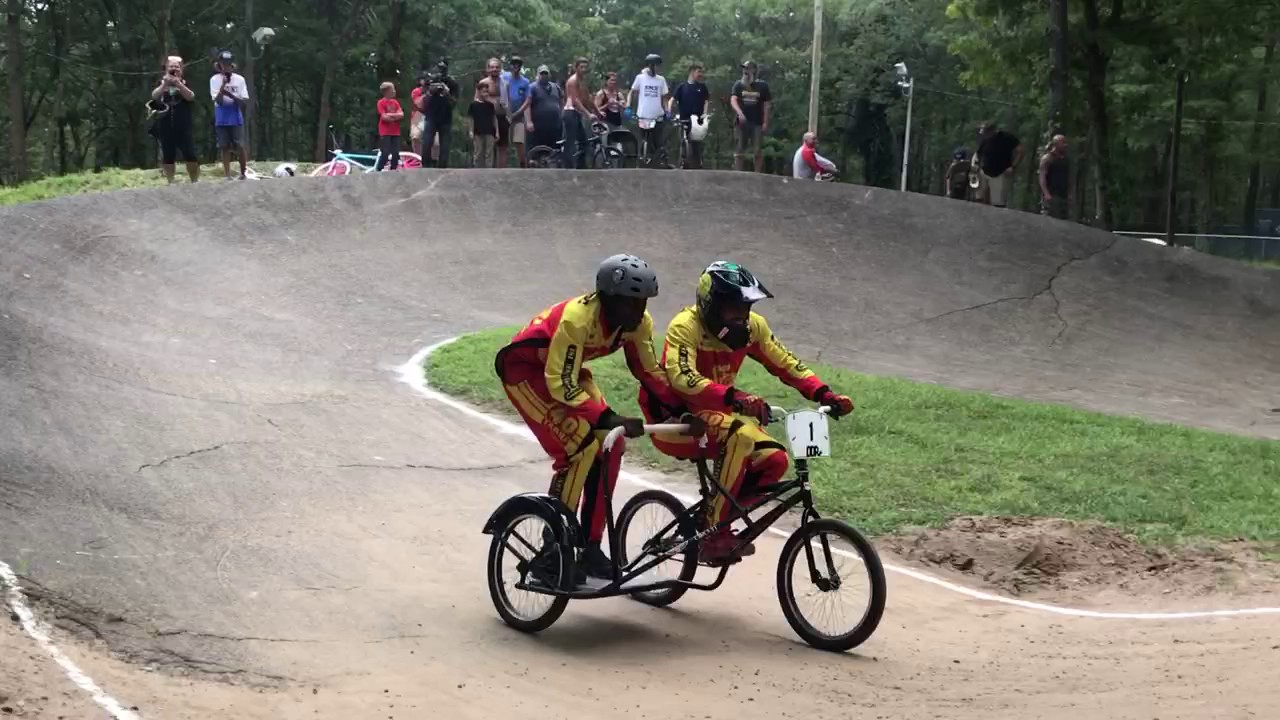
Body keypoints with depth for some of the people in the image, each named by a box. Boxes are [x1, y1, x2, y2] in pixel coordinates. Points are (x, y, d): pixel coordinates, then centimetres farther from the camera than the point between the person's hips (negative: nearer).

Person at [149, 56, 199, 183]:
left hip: (183, 127, -1)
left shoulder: (185, 84, 6)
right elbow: (154, 96, -9)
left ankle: (195, 181, 0)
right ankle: (170, 182, 11)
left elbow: (191, 97, -12)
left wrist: (178, 84, -22)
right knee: (168, 156, 4)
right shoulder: (161, 84, 9)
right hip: (165, 127, 2)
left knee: (190, 155, -8)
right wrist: (165, 84, -22)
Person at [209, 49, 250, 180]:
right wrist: (223, 85, -25)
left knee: (240, 146, -4)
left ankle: (243, 174, 8)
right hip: (222, 120, 0)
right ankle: (228, 176, 5)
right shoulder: (215, 79, -3)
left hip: (236, 119, 0)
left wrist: (231, 95, -20)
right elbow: (218, 100, -11)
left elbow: (245, 101, -4)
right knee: (225, 148, 2)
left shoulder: (239, 79, -1)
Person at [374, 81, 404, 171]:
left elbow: (401, 115, 2)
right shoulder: (381, 103, -5)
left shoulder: (395, 102, 12)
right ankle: (377, 171, -4)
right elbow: (384, 117, -13)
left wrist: (390, 115, -11)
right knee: (385, 153, -11)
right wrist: (396, 116, -1)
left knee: (395, 154, 3)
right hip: (385, 132, -6)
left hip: (395, 132, 6)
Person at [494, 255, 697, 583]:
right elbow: (561, 385, -36)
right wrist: (609, 418, -42)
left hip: (565, 371, 7)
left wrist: (681, 410, -18)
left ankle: (591, 548, 6)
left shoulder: (637, 323, -15)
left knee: (609, 446, -5)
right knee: (580, 449, -20)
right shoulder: (577, 319, -36)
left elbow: (649, 372, -5)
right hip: (525, 370, -7)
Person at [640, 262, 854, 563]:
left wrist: (824, 394, -19)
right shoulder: (685, 327, -23)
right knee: (742, 435, -33)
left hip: (717, 413, 7)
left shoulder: (751, 326, -4)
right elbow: (682, 377, -38)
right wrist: (734, 398, -51)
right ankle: (715, 533, -25)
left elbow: (785, 363, -3)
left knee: (773, 460, -16)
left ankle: (713, 516, 4)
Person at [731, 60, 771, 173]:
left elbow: (766, 105, 3)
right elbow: (733, 100, -7)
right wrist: (739, 112, -26)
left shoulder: (762, 85, 3)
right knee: (739, 150, 3)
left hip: (757, 123, -1)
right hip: (743, 121, 1)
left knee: (758, 150, -3)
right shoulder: (738, 85, 5)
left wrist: (765, 122, -4)